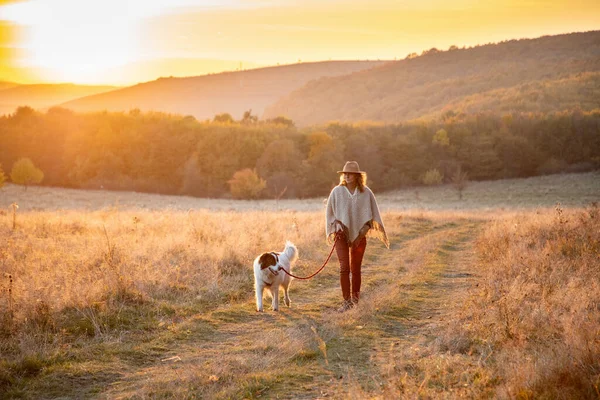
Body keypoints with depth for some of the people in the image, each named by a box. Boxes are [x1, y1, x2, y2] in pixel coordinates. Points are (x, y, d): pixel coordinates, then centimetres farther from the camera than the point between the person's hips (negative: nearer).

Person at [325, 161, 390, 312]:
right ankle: (347, 301, -8)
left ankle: (355, 298, 25)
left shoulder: (366, 193, -2)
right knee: (344, 268, -11)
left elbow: (370, 216, 3)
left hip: (359, 235, 1)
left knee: (356, 269, 8)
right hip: (341, 234, -1)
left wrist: (361, 234, -5)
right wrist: (337, 229, -5)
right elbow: (330, 213, 6)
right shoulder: (337, 191, -3)